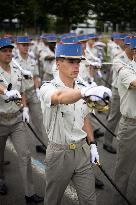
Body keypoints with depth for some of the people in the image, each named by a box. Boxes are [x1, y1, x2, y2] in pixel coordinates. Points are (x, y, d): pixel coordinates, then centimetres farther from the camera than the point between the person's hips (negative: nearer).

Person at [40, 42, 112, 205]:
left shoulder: (80, 89, 4)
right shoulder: (48, 88, -17)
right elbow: (60, 97, -42)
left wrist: (92, 144, 8)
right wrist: (86, 91, -60)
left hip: (82, 150, 5)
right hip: (59, 153, -5)